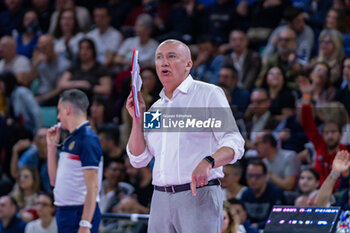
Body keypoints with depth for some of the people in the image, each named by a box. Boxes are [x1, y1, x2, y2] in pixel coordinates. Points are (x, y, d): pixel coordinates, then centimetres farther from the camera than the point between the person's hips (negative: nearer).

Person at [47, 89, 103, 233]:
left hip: (80, 214, -10)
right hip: (64, 213, 10)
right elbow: (54, 180, 22)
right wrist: (52, 145, 17)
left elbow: (93, 186, -19)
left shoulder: (87, 140, -13)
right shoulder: (69, 141, 16)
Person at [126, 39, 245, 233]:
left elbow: (234, 142, -7)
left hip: (199, 196, -6)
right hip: (161, 200, 6)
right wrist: (137, 119, 5)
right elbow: (138, 159, 17)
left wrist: (208, 162, -26)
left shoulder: (209, 94, 2)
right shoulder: (156, 108, 20)